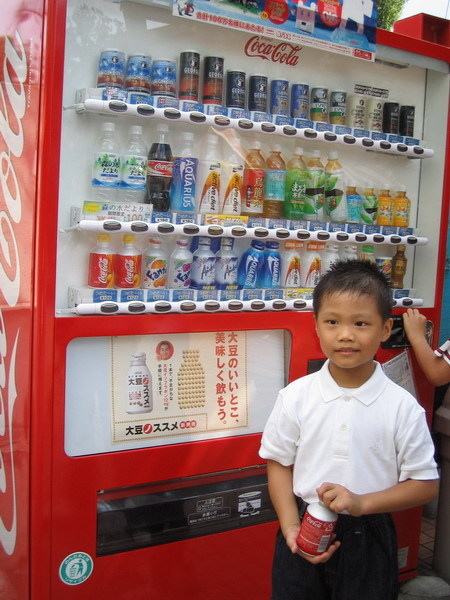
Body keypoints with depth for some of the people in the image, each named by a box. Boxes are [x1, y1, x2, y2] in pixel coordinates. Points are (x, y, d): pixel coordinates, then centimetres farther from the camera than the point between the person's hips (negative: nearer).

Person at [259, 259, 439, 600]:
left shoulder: (402, 407, -11)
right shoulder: (296, 396, -7)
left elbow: (426, 484, -6)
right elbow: (279, 463, 1)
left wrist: (362, 502, -18)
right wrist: (290, 526, -10)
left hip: (369, 538, -1)